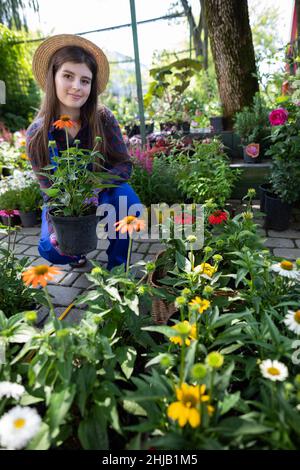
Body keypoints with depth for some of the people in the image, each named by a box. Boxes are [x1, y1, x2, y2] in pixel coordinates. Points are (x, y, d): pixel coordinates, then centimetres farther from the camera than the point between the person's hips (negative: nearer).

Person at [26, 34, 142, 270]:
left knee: (127, 201, -31)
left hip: (104, 194, 1)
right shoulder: (38, 135, -18)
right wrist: (57, 228, -34)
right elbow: (49, 190, -16)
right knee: (50, 249, -23)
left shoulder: (103, 119, -18)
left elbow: (124, 166, -18)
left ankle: (117, 265, -4)